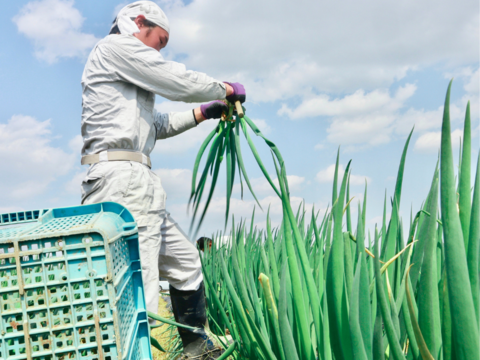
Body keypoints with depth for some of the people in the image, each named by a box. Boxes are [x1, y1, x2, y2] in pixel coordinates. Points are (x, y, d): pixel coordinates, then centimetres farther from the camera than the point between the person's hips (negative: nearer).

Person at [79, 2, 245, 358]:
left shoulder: (125, 64, 28)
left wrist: (204, 112, 26)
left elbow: (157, 124, 32)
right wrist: (227, 89, 10)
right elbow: (181, 81, -6)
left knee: (186, 262, 19)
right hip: (122, 179, -11)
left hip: (140, 184, 11)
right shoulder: (115, 46, -2)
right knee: (139, 296, -15)